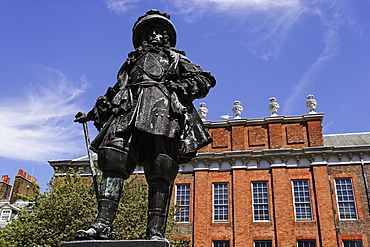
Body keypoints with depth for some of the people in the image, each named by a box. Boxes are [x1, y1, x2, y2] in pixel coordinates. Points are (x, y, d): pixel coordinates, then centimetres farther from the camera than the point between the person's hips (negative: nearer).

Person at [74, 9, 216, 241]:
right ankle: (103, 224, -25)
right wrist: (93, 114, 29)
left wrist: (176, 87, 1)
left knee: (159, 170, -17)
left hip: (163, 110, -2)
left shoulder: (176, 59, 30)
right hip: (128, 111, 3)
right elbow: (115, 92, 37)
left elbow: (205, 80, 17)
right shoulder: (132, 61, 38)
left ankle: (156, 232, -22)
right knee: (114, 159, -20)